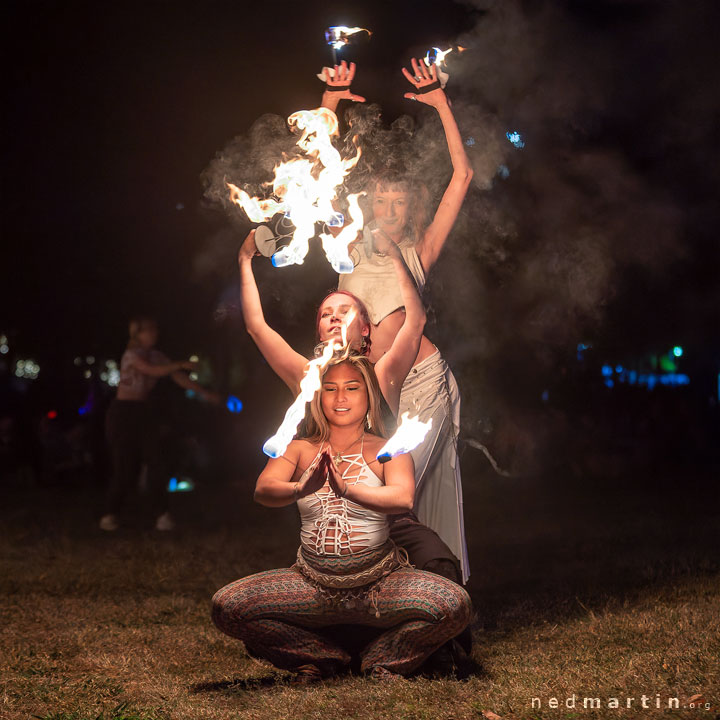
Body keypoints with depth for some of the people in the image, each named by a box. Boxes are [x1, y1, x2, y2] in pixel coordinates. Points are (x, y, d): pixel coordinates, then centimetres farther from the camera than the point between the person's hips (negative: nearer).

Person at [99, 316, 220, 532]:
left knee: (155, 462, -5)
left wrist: (204, 393, -4)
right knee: (125, 468, -4)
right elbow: (152, 371, -28)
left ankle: (162, 514, -2)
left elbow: (178, 377, 4)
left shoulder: (157, 356, 7)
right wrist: (181, 364, -27)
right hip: (122, 412, -6)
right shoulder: (131, 354, -12)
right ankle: (109, 515, 12)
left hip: (142, 412, 6)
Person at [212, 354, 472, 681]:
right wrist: (301, 489, -34)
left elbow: (402, 498, -19)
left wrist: (347, 488, -37)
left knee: (455, 605, -27)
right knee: (226, 606, -18)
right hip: (313, 580, 2)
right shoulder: (300, 449, 8)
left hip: (378, 579, -2)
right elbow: (263, 491, -11)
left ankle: (382, 658, 6)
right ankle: (320, 656, 8)